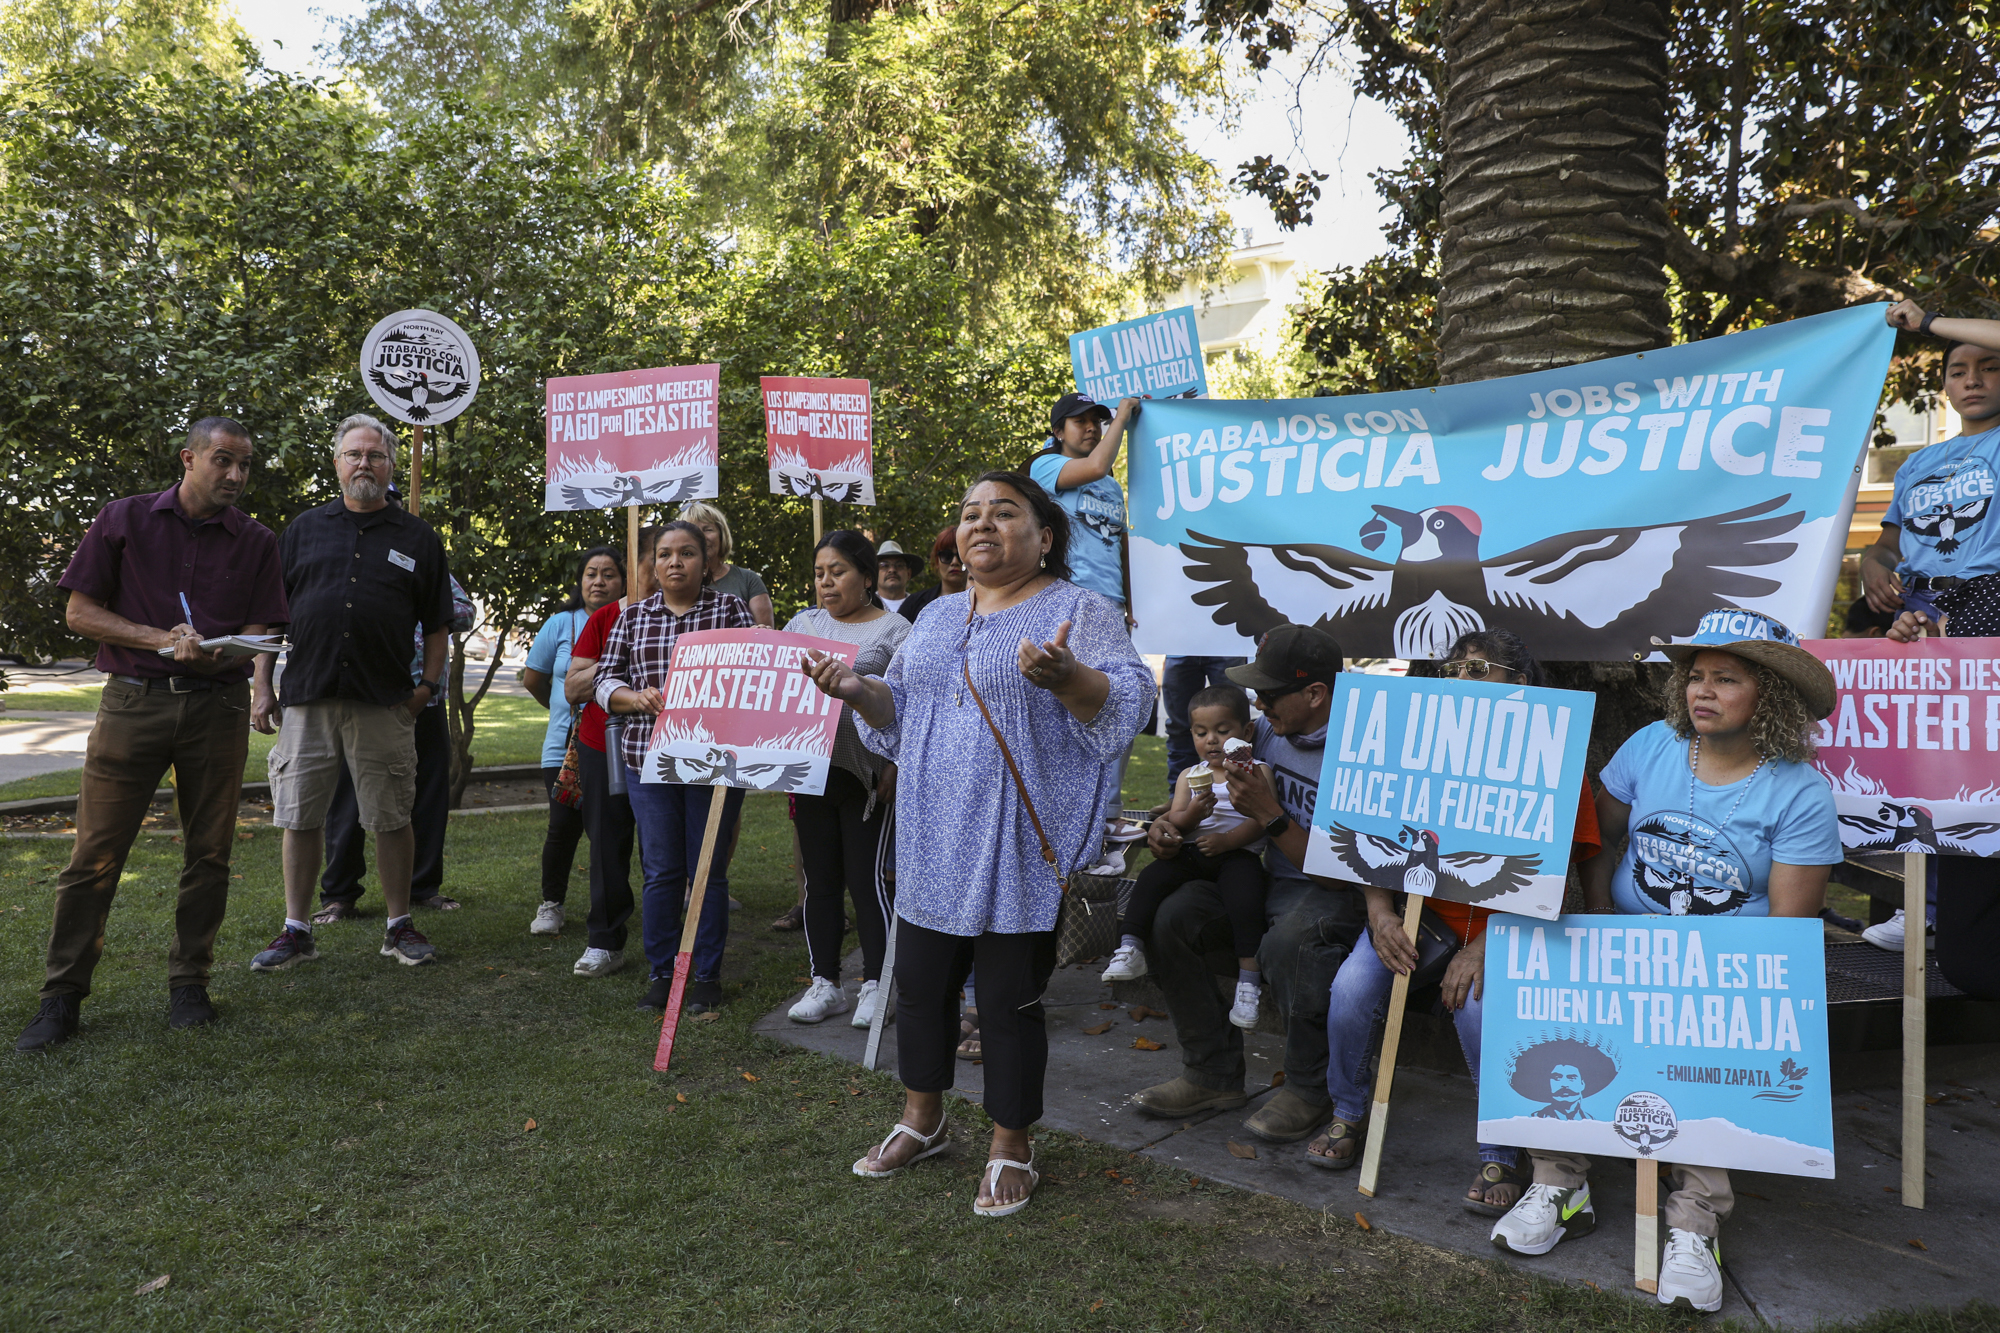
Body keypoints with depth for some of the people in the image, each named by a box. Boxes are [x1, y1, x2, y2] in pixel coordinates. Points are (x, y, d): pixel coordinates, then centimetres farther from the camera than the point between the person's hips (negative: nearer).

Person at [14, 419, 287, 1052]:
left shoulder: (255, 541, 8)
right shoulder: (124, 519, 5)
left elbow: (259, 630, 4)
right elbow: (80, 611, 3)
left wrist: (259, 684, -16)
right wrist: (162, 639, -10)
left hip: (217, 707, 2)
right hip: (132, 701, -1)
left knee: (209, 853, 6)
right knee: (96, 851, -1)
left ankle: (189, 982, 19)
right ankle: (62, 994, 10)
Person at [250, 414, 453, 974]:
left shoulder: (418, 539, 8)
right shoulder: (303, 529, 12)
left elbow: (437, 624, 10)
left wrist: (429, 685, 0)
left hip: (385, 702, -1)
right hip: (307, 696, 2)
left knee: (392, 819, 3)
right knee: (299, 818, 5)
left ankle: (399, 927, 15)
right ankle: (296, 931, 16)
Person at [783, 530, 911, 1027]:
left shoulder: (893, 630, 0)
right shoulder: (803, 624, 15)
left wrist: (893, 767, -14)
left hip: (866, 775, -5)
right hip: (809, 769, 5)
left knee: (868, 878, -2)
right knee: (820, 878, 10)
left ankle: (876, 985, 10)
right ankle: (824, 983, 19)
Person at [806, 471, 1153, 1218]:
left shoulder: (1078, 611, -6)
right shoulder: (939, 617, 15)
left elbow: (1126, 704, -17)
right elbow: (900, 709, 19)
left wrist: (1066, 677, -35)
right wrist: (858, 692, -1)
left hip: (1021, 854, -6)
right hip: (934, 846, 6)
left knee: (1008, 1001, 3)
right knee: (919, 984, 16)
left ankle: (1011, 1149, 24)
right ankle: (923, 1120, 38)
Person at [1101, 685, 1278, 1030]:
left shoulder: (1258, 772, 5)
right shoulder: (1190, 776, 17)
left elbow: (1263, 821, -7)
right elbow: (1175, 823, 8)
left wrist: (1228, 840, -20)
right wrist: (1191, 814, -15)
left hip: (1238, 853, -4)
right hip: (1191, 851, 4)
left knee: (1244, 895, -32)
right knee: (1153, 876, -21)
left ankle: (1249, 980, -28)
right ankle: (1129, 950, -19)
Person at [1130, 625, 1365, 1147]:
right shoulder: (1269, 728, 1)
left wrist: (1270, 814, -28)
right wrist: (1171, 824, -4)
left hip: (1333, 893, -7)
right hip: (1269, 880, 7)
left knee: (1287, 942, -39)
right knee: (1172, 918, -16)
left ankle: (1309, 1089, -13)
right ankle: (1213, 1074, -1)